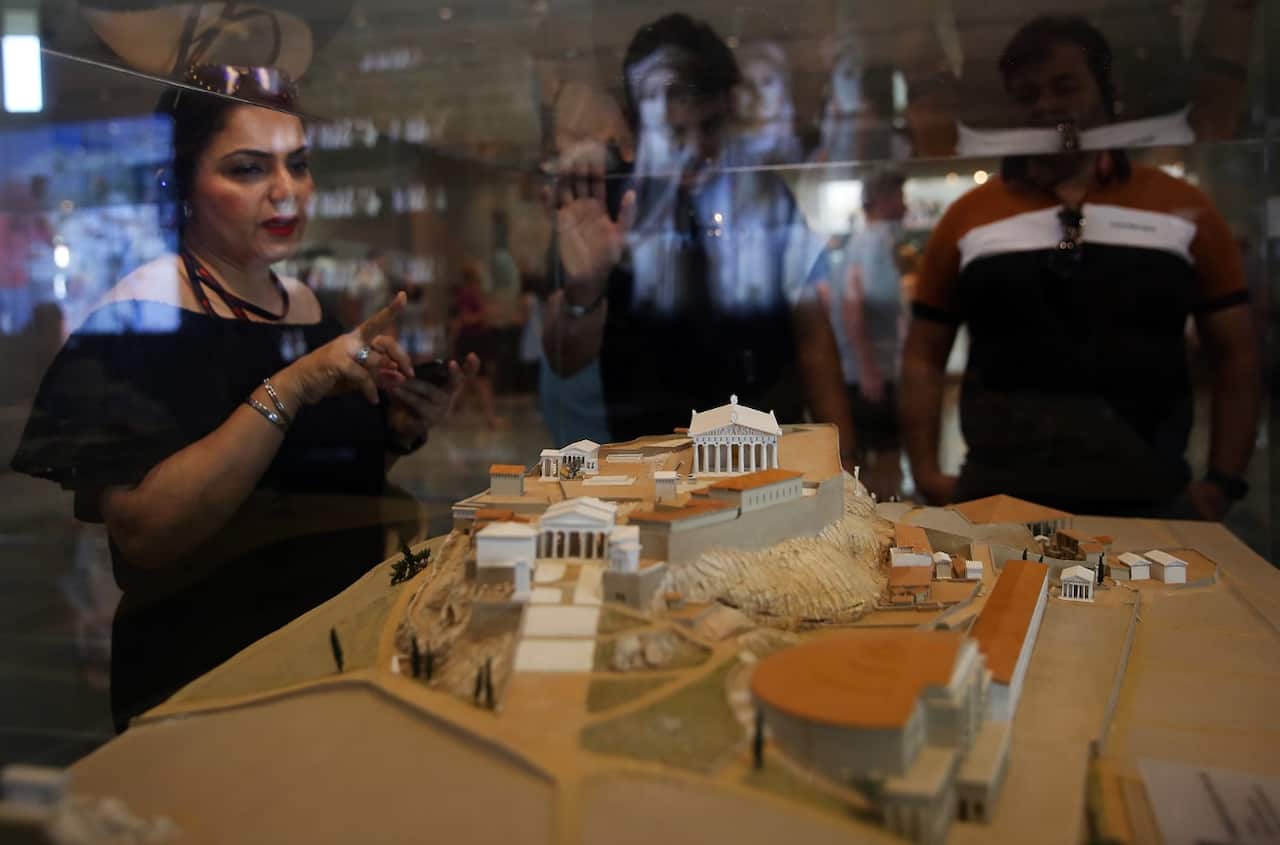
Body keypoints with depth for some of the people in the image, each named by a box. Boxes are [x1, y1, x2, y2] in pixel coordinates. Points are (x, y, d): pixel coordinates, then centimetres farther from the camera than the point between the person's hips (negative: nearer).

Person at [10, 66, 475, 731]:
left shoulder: (306, 304, 11)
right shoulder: (142, 312, -7)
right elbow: (145, 533, -19)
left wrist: (402, 430, 0)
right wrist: (289, 390, -23)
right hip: (209, 672, -6)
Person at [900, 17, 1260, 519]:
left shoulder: (1183, 211, 4)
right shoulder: (968, 219, 3)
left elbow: (1234, 354, 6)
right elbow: (923, 355, 6)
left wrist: (1223, 482, -2)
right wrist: (926, 472, -4)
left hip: (1148, 493, 1)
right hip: (998, 490, 0)